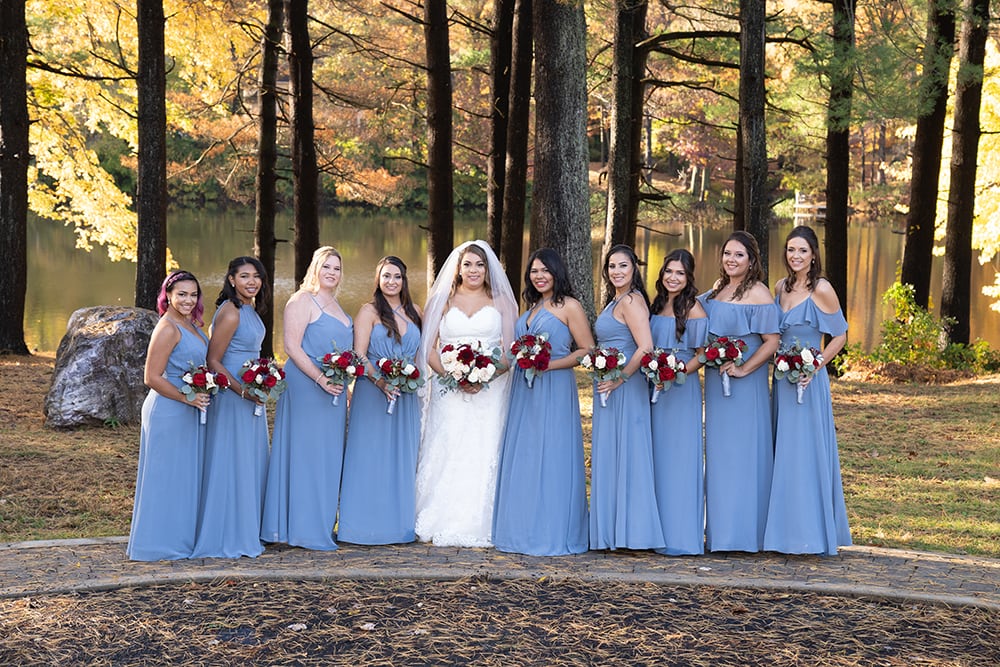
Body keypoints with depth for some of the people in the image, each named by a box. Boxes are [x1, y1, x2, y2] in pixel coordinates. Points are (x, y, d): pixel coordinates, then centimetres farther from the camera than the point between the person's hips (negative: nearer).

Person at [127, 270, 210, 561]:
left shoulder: (192, 325, 11)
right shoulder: (167, 329, -16)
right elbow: (152, 378, -19)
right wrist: (188, 398, -23)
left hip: (190, 412, 9)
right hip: (168, 411, -9)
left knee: (187, 475, 15)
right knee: (167, 476, -1)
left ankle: (183, 537, 25)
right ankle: (160, 543, 7)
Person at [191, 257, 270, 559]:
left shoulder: (250, 308, 9)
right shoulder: (230, 313, -18)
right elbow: (213, 362, -19)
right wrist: (243, 391, -22)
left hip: (250, 394, 10)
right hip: (231, 397, -10)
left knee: (251, 462, 15)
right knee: (230, 463, -3)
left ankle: (246, 531, 24)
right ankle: (224, 538, 5)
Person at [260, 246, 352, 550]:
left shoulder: (334, 304, 18)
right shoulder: (302, 300, -8)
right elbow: (292, 346, -16)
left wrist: (341, 386, 19)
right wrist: (321, 379, -22)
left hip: (333, 391, 9)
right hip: (305, 388, -9)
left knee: (329, 455, 11)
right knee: (306, 454, -5)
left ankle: (322, 523, 19)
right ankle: (305, 530, -1)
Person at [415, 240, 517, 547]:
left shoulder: (500, 301, 10)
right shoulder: (442, 301, 11)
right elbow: (429, 350, 6)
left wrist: (487, 376, -14)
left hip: (490, 392, 0)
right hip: (449, 392, 0)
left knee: (484, 455, -5)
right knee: (446, 455, -6)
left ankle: (481, 527, -1)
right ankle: (444, 525, -1)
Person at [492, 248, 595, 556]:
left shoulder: (569, 306, -4)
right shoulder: (531, 307, 18)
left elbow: (588, 350, -9)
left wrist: (550, 365, -18)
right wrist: (520, 359, 8)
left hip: (554, 390, -7)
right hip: (524, 391, 7)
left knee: (551, 459, -5)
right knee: (522, 459, 7)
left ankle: (554, 534, 1)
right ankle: (525, 531, 14)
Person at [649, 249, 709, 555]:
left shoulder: (693, 309, -8)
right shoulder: (657, 304, 11)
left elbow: (702, 355, -10)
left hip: (682, 389, -7)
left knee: (679, 458, -5)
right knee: (657, 457, 9)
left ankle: (680, 536, 0)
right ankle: (659, 529, 16)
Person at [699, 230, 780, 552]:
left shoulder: (758, 293, -11)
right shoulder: (717, 290, 12)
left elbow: (772, 341, -16)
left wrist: (743, 369, -20)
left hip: (745, 384, -8)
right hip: (715, 381, 8)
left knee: (742, 452, -4)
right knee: (717, 451, 12)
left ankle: (743, 530, 3)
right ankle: (719, 527, 20)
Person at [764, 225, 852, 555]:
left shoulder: (821, 290, -11)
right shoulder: (781, 287, 9)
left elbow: (840, 335, -6)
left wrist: (815, 366, -15)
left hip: (808, 380, -7)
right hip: (782, 378, 7)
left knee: (806, 451, -4)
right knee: (783, 452, 9)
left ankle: (810, 533, 3)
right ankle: (787, 531, 16)